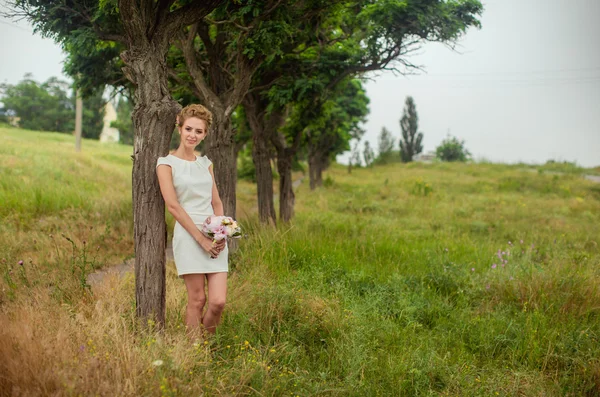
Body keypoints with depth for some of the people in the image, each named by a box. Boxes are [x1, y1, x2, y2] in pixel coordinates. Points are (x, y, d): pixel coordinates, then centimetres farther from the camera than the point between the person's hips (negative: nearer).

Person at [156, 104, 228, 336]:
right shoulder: (167, 164, 0)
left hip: (215, 238, 4)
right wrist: (201, 238, -13)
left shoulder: (206, 163, 16)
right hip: (188, 236, -4)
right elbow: (172, 205, -9)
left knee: (218, 301, -3)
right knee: (197, 300, -2)